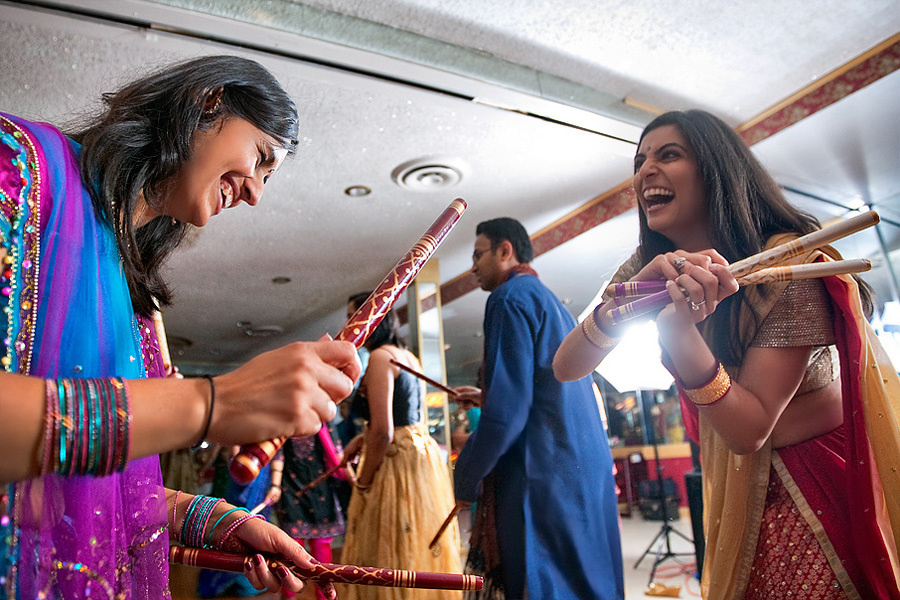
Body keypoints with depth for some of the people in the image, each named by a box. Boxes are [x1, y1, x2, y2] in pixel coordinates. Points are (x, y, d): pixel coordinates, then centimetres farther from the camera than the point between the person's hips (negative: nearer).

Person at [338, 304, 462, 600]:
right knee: (420, 552, 20)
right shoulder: (407, 356, 11)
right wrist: (361, 439, 15)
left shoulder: (380, 356, -17)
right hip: (422, 452, 9)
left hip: (398, 461, -9)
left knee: (388, 552, 5)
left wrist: (363, 483, -11)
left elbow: (383, 431, -23)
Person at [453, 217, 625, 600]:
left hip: (544, 479, -10)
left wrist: (465, 478, -8)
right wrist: (486, 397, 29)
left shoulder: (510, 297, -10)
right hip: (588, 470, 10)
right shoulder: (549, 300, 19)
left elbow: (507, 410, -19)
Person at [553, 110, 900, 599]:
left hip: (826, 478, -4)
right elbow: (565, 368, -16)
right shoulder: (653, 266, -8)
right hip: (735, 482, 5)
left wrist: (680, 328, -40)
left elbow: (749, 430, -26)